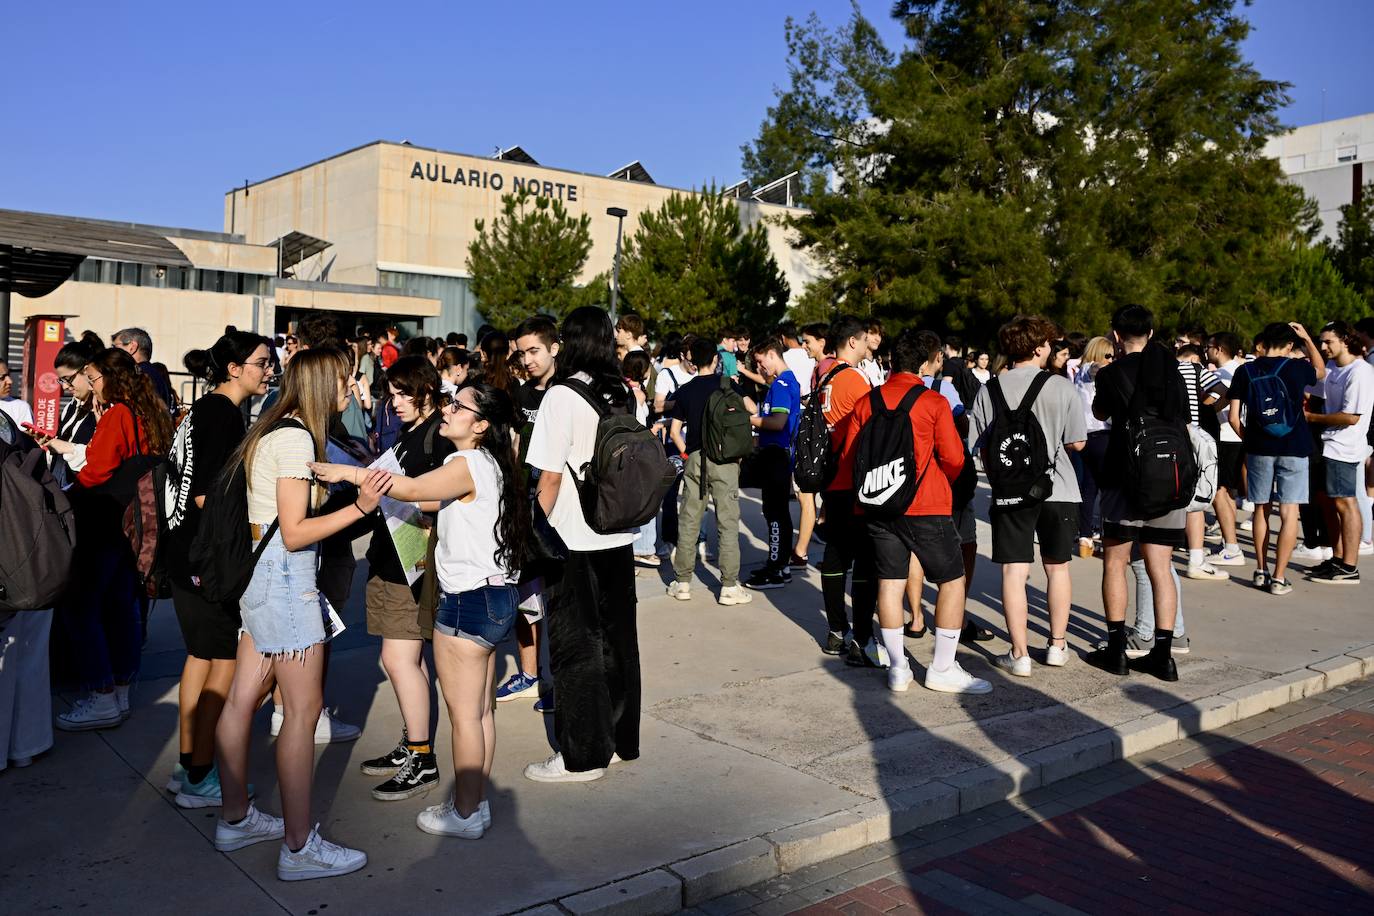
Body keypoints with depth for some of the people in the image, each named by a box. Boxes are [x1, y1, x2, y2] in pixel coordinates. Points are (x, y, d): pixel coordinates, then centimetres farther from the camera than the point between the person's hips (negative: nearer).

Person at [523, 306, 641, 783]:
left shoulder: (562, 396, -14)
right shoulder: (622, 396, 4)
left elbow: (550, 477, -15)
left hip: (573, 541, -6)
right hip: (618, 536, 6)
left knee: (576, 646, 4)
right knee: (617, 639, 15)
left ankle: (583, 755, 12)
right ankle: (620, 739, 28)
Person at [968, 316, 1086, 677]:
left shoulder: (989, 390, -2)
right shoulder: (1061, 387, -7)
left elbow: (980, 448, 1)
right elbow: (1077, 443, -4)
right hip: (1057, 489, 0)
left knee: (1013, 571, 2)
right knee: (1057, 566, 15)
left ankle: (1019, 654, 2)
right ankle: (1057, 645, 25)